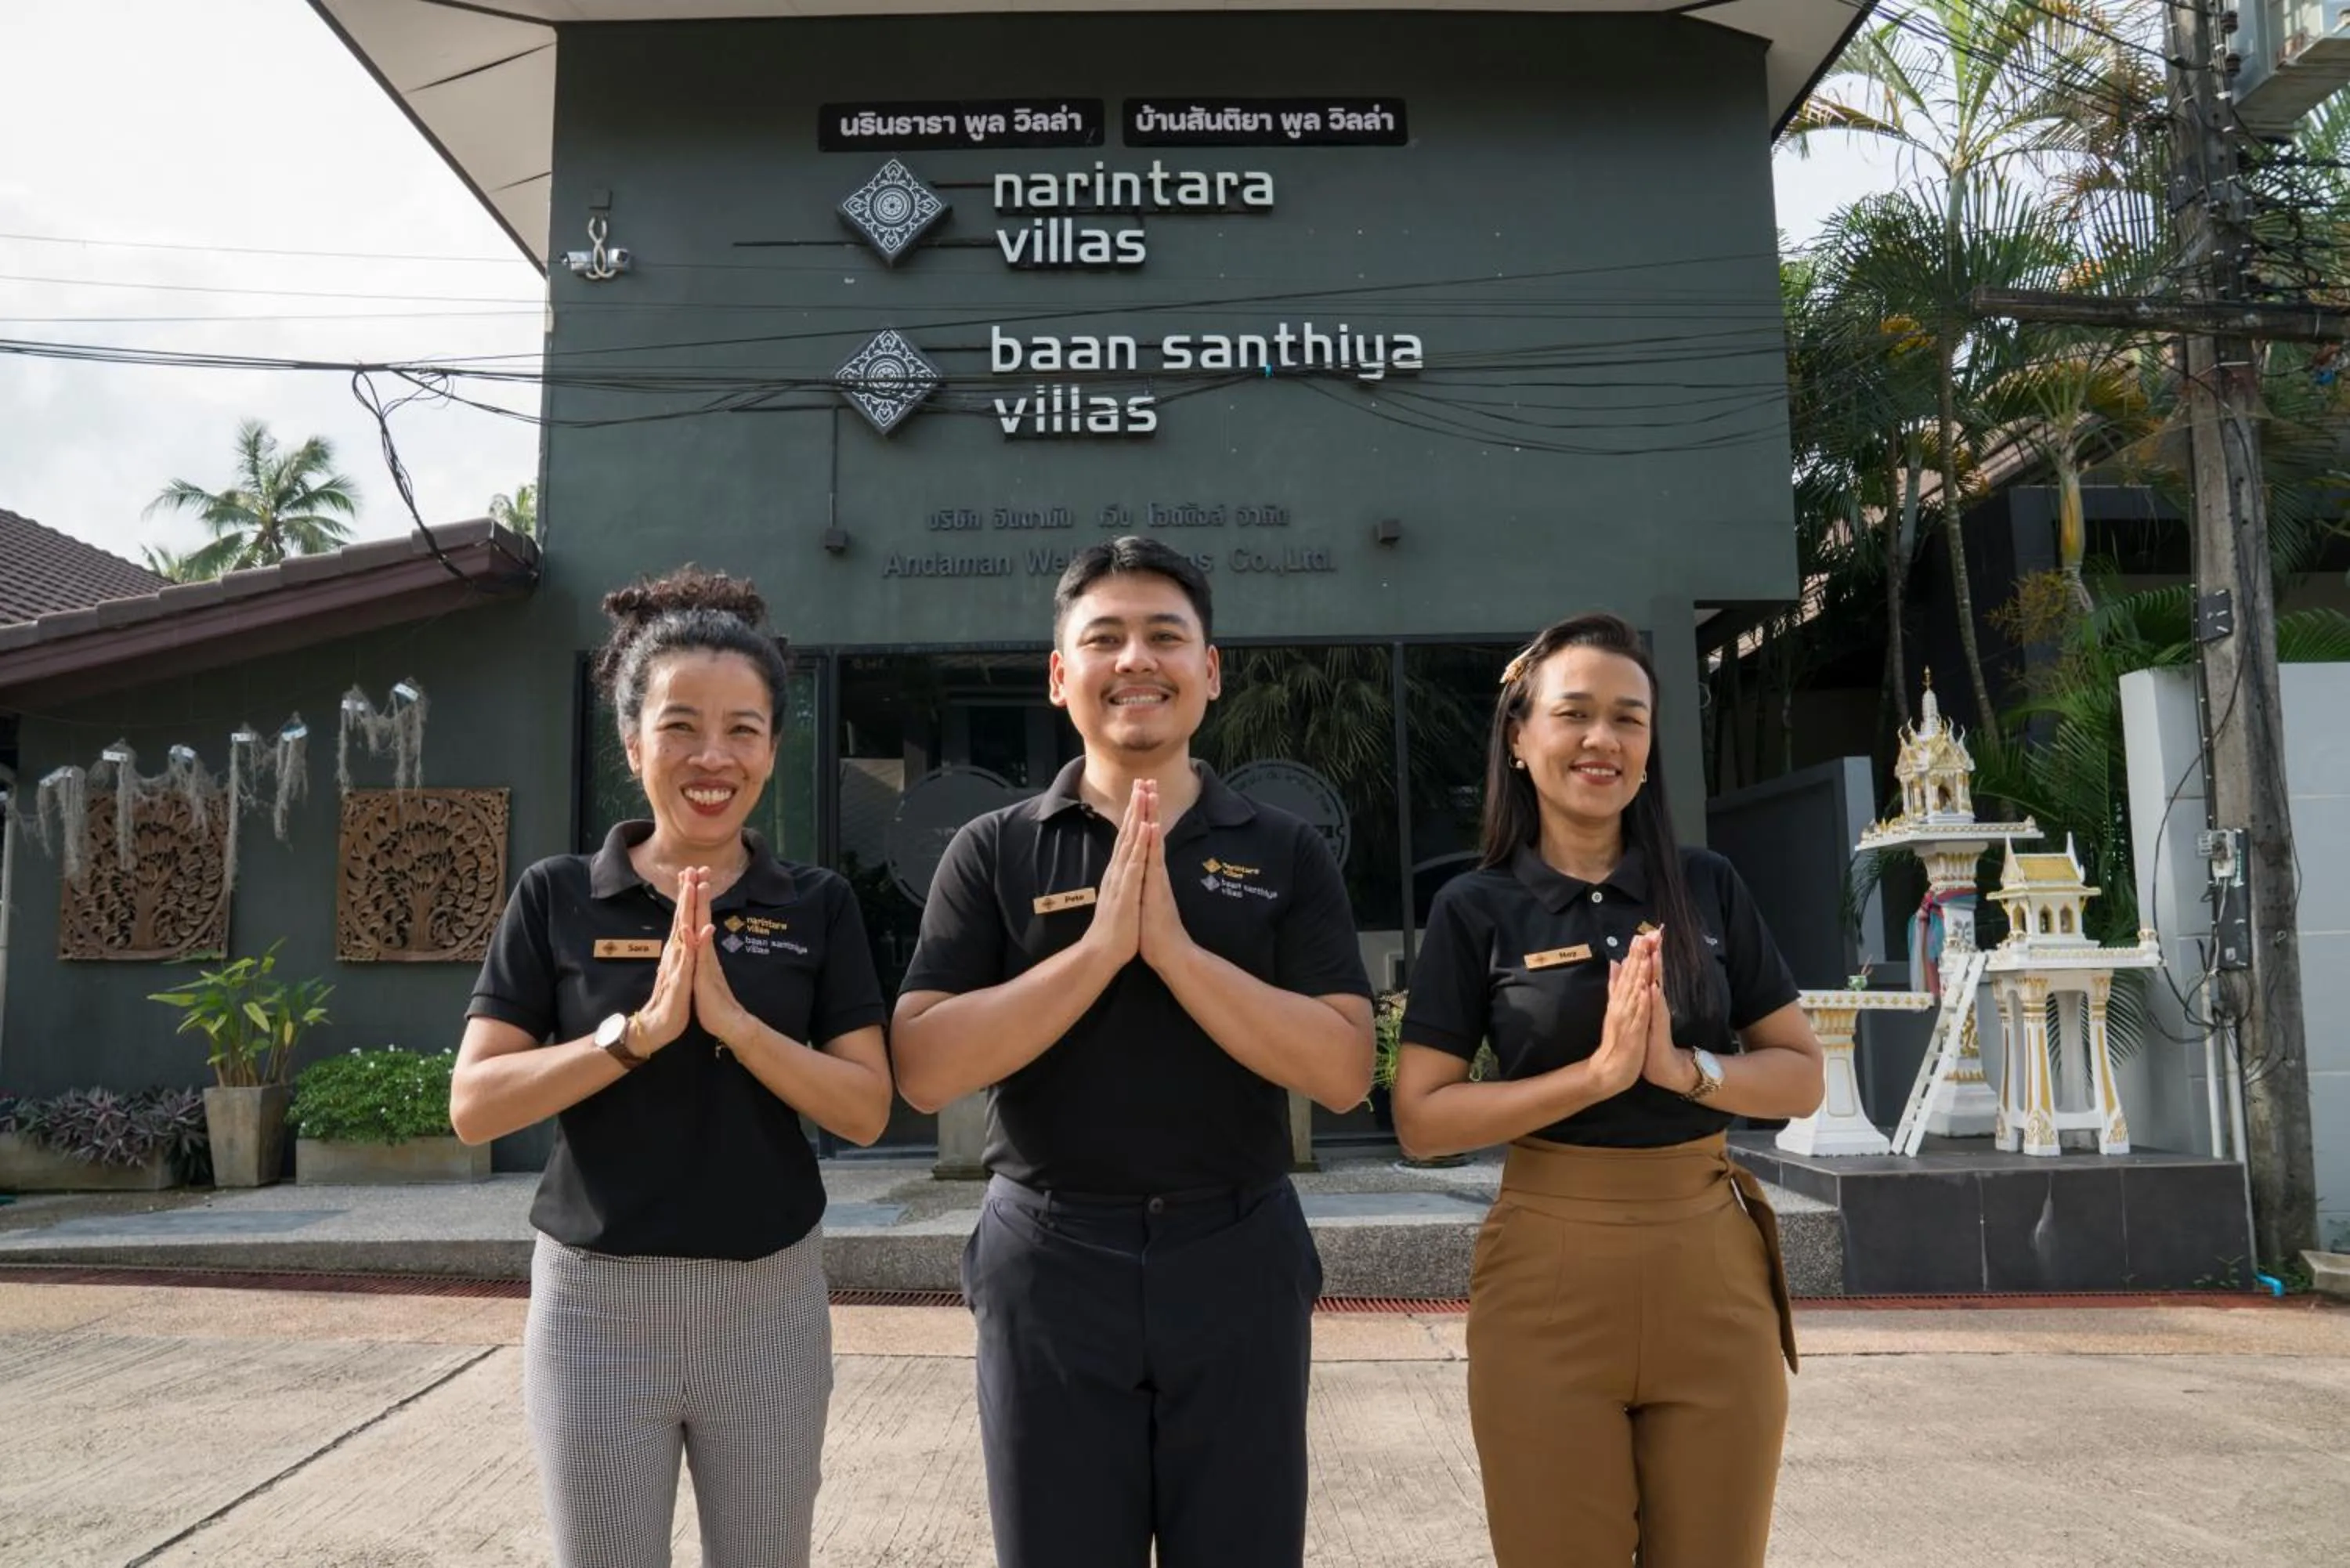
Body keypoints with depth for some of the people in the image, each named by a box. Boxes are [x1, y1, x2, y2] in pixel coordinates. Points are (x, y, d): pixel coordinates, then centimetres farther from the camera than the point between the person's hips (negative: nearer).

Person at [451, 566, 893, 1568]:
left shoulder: (818, 907, -1)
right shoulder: (557, 897, -2)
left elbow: (866, 1111, -7)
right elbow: (473, 1106, -7)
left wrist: (734, 1019, -20)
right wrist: (638, 1031, -19)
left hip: (770, 1302, 1)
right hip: (596, 1304, -1)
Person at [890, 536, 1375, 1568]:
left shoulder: (1285, 855, 1)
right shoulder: (993, 852, 0)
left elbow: (1342, 1072, -9)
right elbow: (923, 1070, -10)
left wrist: (1175, 947, -18)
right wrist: (1100, 946, -18)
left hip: (1239, 1259, 1)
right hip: (1051, 1260, 0)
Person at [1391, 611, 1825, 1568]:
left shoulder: (1707, 888, 5)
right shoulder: (1476, 909, -2)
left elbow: (1802, 1076, 6)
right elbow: (1420, 1119, -7)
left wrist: (1686, 1069, -13)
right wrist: (1597, 1073, -17)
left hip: (1713, 1263, 2)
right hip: (1549, 1271, -2)